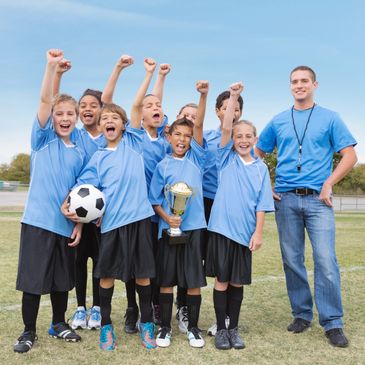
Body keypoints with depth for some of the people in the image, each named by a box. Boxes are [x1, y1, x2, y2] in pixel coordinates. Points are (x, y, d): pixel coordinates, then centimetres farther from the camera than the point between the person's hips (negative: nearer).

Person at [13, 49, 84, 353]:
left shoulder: (78, 154, 8)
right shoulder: (43, 139, 0)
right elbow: (44, 100, -13)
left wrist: (79, 223, 3)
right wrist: (52, 66, -21)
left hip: (66, 224, 4)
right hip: (38, 221, -3)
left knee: (62, 279, 14)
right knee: (33, 278, 2)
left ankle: (59, 324, 32)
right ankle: (29, 331, 20)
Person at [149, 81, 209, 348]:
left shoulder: (196, 158, 5)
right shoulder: (163, 166, 3)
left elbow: (199, 125, -7)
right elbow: (155, 200, 4)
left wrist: (204, 95, -16)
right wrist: (167, 218, -14)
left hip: (194, 226, 1)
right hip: (169, 228, 0)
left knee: (194, 280, 6)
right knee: (166, 280, 7)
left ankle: (193, 327, 21)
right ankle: (165, 327, 21)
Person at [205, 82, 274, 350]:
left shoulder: (261, 168, 6)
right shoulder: (227, 158, 2)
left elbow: (261, 204, 4)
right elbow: (225, 129, -12)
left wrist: (258, 232, -3)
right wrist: (233, 98, -18)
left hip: (245, 231, 2)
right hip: (222, 227, -2)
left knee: (238, 281, 10)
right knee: (222, 280, 4)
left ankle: (234, 329, 24)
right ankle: (221, 329, 18)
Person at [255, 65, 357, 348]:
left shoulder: (329, 118, 6)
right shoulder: (278, 121, 12)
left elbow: (350, 155, 3)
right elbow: (258, 154, 18)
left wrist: (329, 183, -8)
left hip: (317, 199, -2)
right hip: (285, 199, 2)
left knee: (326, 261, -8)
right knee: (292, 261, 6)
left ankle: (333, 323, 3)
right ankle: (302, 314, 21)